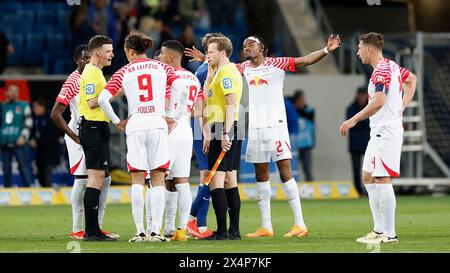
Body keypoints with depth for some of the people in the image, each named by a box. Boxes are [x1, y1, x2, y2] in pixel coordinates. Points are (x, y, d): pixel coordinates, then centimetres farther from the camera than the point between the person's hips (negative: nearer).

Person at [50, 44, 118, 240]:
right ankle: (77, 230, -3)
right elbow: (55, 114, -15)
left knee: (104, 178, 5)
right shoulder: (72, 82, -13)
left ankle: (97, 227, 12)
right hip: (79, 136, -8)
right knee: (82, 180, -9)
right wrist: (75, 137, -16)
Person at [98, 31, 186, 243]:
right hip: (158, 125, 0)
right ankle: (155, 231, -6)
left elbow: (103, 99, -3)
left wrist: (117, 122, 7)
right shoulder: (161, 67, 9)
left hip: (135, 127, 0)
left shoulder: (123, 72, 7)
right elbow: (179, 87, -7)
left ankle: (140, 231, -1)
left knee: (137, 181, 4)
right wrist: (171, 115, 0)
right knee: (158, 180, 2)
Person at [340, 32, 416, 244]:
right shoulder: (391, 66, 16)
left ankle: (389, 234, -9)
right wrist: (402, 106, 23)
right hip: (379, 131, 11)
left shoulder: (381, 70, -15)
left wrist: (353, 120, -23)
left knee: (382, 180, -10)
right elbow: (411, 79, 33)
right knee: (368, 178, 13)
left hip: (386, 130, -11)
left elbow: (378, 101, -26)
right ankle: (379, 230, 14)